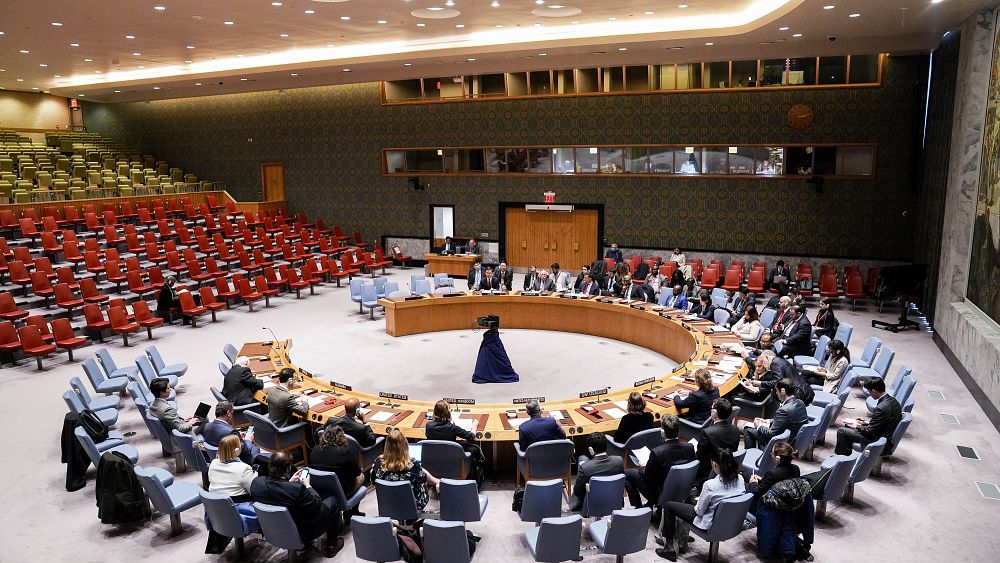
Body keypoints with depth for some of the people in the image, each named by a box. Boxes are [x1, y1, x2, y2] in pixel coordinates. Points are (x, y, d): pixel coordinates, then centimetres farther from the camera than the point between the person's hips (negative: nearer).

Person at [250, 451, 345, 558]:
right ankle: (331, 546, 29)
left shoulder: (256, 483, -19)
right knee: (333, 500, 14)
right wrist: (307, 485, -5)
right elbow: (316, 506, -19)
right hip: (301, 536, -6)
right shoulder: (296, 489, -37)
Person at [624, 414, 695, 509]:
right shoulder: (690, 448, -17)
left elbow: (646, 476, -18)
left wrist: (642, 468, 5)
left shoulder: (656, 452, -32)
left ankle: (639, 508, 20)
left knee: (627, 473, 13)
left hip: (659, 494, -6)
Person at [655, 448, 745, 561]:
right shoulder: (740, 479, -14)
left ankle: (669, 546, 19)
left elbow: (699, 511, -19)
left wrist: (697, 505, 5)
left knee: (668, 506, 10)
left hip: (710, 523, -7)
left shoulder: (710, 485, -32)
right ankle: (682, 541, 35)